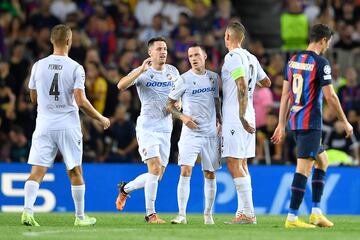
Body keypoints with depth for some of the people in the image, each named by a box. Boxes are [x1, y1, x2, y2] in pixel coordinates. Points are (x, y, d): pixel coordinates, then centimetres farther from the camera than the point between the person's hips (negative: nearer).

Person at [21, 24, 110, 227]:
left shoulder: (39, 66, 2)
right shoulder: (75, 68, -8)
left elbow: (34, 98, 12)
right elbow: (81, 102, -13)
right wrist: (101, 119, 0)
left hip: (44, 125, 2)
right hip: (68, 125, -2)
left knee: (37, 171, -2)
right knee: (75, 172, 10)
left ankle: (28, 210, -19)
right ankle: (80, 217, 16)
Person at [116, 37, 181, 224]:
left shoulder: (173, 71, 9)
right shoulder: (142, 73, -5)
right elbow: (121, 85, -21)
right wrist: (141, 70, -29)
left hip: (165, 129, 5)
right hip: (147, 127, -5)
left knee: (156, 176, 7)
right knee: (155, 168, -18)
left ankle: (125, 188, 33)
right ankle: (150, 214, -10)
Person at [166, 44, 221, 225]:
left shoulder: (214, 77, 8)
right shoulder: (184, 79, -5)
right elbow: (169, 104, 0)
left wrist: (219, 119, 14)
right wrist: (182, 117, -14)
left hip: (211, 133, 4)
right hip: (190, 133, -4)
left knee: (210, 174, 7)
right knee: (185, 171, -15)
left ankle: (208, 214, 18)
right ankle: (182, 215, -13)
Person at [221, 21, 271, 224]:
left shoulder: (232, 57, -12)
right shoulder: (251, 58, 13)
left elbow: (242, 87, -22)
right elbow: (267, 82, 25)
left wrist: (242, 117, -23)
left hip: (234, 117, -9)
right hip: (247, 116, 9)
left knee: (234, 162, -10)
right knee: (241, 164, 13)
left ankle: (248, 213, -15)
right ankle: (243, 212, 14)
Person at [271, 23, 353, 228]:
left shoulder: (294, 60, 11)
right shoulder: (320, 62, -11)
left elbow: (286, 94, 13)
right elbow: (330, 96, -12)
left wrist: (282, 124, 17)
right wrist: (345, 123, -1)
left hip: (295, 121, 8)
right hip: (311, 123, -8)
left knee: (322, 160, 19)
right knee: (304, 168, -7)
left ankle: (316, 212, 15)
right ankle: (292, 218, -10)